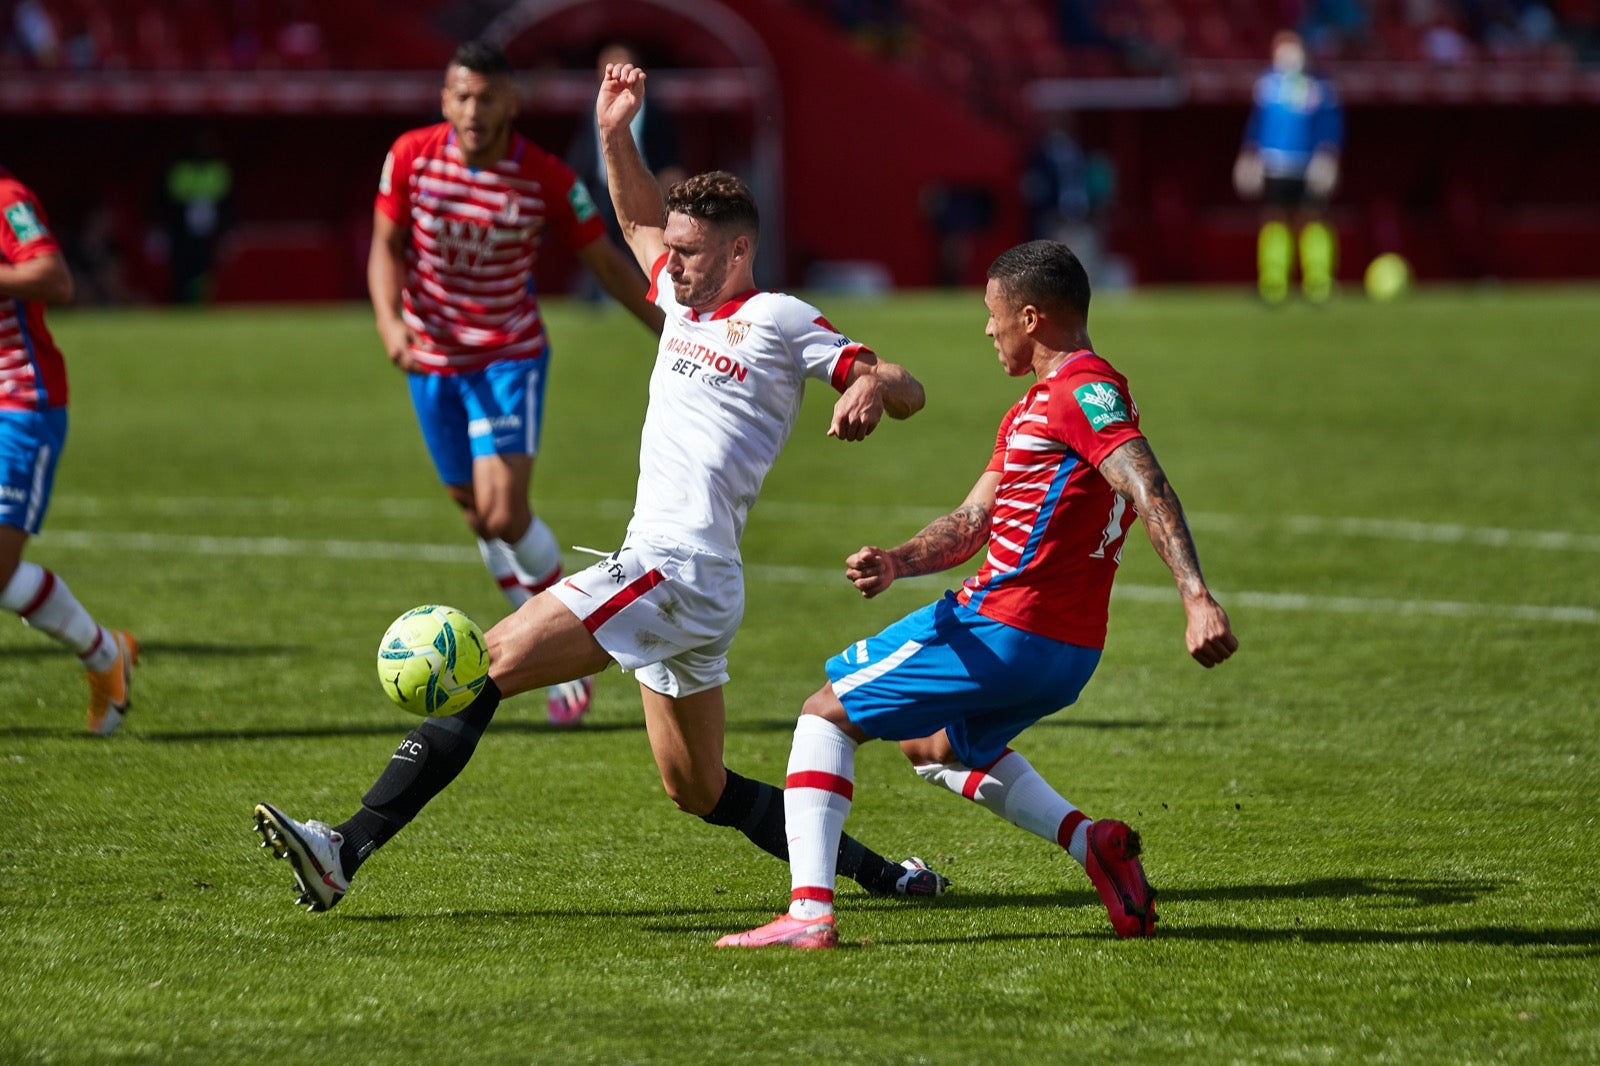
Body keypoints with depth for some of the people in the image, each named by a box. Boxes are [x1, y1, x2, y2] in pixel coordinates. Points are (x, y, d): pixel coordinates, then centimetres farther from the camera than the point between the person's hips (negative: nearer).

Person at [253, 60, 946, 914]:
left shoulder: (778, 320, -3)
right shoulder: (685, 304, 19)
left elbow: (907, 393, -7)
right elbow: (639, 221, 36)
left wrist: (872, 389, -30)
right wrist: (615, 135, 22)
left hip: (679, 572, -10)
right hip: (657, 570, 10)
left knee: (484, 667, -18)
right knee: (701, 794, 16)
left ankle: (346, 850, -24)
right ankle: (880, 873, 21)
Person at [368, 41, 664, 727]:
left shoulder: (547, 179, -16)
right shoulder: (411, 156, -10)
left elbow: (608, 264, -6)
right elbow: (386, 244, -2)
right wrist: (389, 319, -20)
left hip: (510, 358, -3)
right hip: (432, 360, 3)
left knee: (504, 515, -18)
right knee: (477, 515, 10)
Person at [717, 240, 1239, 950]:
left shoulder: (1083, 390, -12)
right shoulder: (1031, 410, 20)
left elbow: (1148, 489, -26)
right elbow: (973, 521, 18)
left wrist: (1196, 597, -38)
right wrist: (896, 563, -1)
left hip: (1002, 629, -10)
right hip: (1069, 651, 10)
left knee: (826, 713, 2)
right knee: (934, 744, 35)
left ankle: (809, 912, -10)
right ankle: (1092, 842, 13)